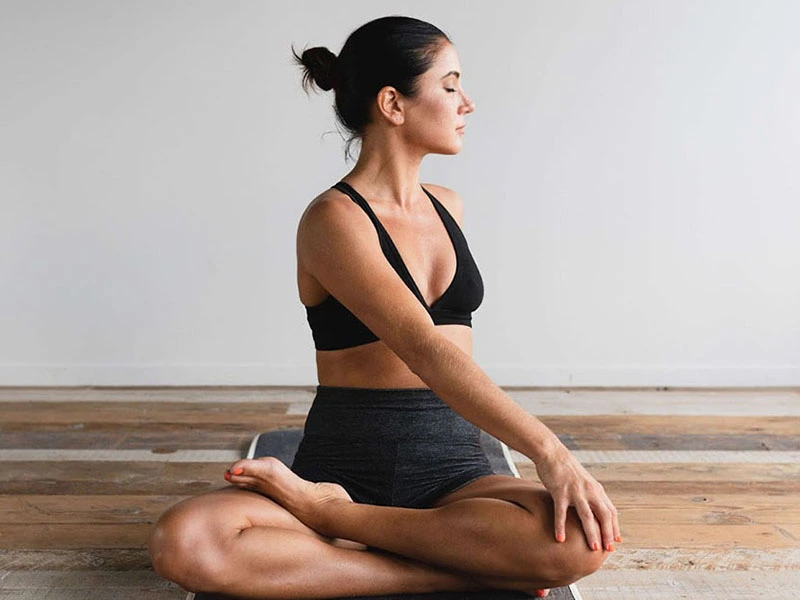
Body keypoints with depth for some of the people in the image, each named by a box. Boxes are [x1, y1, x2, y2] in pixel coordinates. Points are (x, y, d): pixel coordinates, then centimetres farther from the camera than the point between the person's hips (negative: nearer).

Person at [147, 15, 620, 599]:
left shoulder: (447, 206, 12)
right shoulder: (333, 219, -10)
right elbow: (424, 350, -23)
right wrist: (547, 449, -29)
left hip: (452, 464, 5)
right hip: (346, 463, -5)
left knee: (582, 541, -28)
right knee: (182, 543, -31)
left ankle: (328, 513, -16)